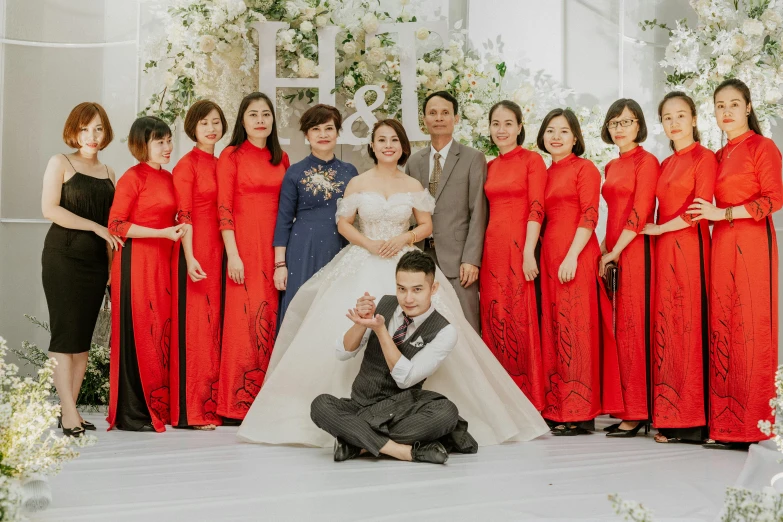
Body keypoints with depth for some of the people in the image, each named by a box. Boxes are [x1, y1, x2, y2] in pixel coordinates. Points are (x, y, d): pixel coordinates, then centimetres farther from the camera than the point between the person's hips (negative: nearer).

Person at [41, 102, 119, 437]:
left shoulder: (107, 173, 15)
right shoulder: (60, 163, 2)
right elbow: (49, 208, -9)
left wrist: (113, 255, 6)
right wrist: (97, 228, -12)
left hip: (96, 259, 5)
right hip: (63, 256, -5)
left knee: (84, 336, 4)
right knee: (66, 332, -7)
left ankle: (71, 410, 8)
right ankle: (68, 413, -6)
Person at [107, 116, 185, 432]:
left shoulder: (167, 177, 15)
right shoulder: (133, 177, -7)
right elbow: (115, 225, -13)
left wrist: (178, 229, 6)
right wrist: (162, 233, -17)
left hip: (162, 262, 7)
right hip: (137, 261, -7)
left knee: (161, 331, 7)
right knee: (138, 332, -5)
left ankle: (158, 407, 14)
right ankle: (132, 414, 2)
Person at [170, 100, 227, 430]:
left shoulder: (221, 165, 16)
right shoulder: (187, 165, -3)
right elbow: (183, 215, -9)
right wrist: (190, 258, -18)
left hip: (218, 252, 7)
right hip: (195, 252, -7)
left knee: (215, 325, 7)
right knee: (194, 325, -6)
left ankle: (212, 403, 13)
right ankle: (191, 410, -3)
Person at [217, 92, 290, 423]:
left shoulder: (281, 159, 13)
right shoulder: (231, 156, 1)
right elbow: (223, 209, -5)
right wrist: (232, 254, -12)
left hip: (274, 247, 4)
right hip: (243, 246, -4)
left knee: (271, 318, 3)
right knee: (243, 318, -6)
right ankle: (237, 404, 0)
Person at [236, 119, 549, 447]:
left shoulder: (413, 186, 8)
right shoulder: (358, 184, 5)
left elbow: (426, 225, 10)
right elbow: (344, 224, 6)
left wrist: (404, 238, -8)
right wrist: (368, 244, -10)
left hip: (403, 264, 1)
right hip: (362, 266, 0)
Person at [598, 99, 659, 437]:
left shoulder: (646, 161, -5)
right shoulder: (611, 167, 18)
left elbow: (640, 213, -12)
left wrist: (615, 252, -13)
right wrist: (603, 250, 9)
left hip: (635, 252, -7)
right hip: (612, 254, 7)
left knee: (633, 327, -7)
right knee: (618, 329, 6)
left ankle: (637, 412, -2)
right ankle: (625, 408, 10)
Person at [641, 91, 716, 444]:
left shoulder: (704, 158, -2)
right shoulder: (664, 165, 19)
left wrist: (657, 229, -5)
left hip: (690, 248, -7)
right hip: (663, 253, 7)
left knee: (689, 327, -8)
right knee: (667, 329, 4)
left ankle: (694, 420, -5)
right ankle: (671, 418, 7)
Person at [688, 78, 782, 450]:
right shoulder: (719, 156, 19)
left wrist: (724, 213, -13)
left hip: (752, 244, -6)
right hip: (722, 245, 6)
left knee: (751, 328, -8)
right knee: (723, 328, 2)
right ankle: (726, 424, 5)